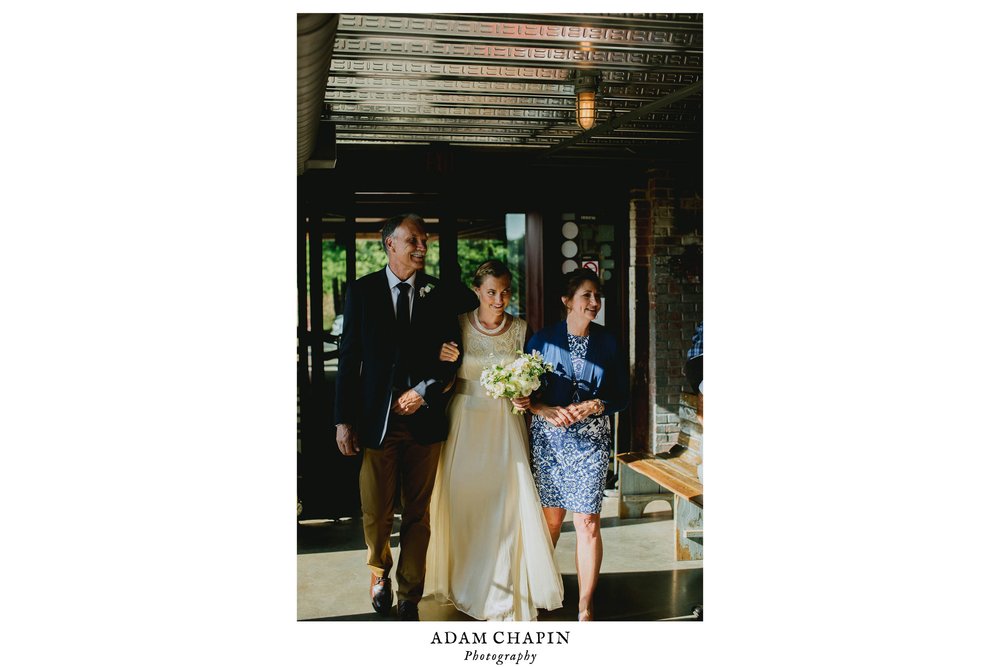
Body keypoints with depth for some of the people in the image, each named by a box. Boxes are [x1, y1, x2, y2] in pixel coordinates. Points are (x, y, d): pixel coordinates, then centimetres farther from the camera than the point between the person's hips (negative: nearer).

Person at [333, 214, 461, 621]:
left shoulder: (438, 295, 4)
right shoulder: (362, 292, 2)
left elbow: (452, 357, 6)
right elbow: (349, 359, 0)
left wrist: (424, 390, -10)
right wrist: (343, 420, -4)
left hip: (424, 418, 1)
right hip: (377, 420, -1)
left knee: (417, 515, 8)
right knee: (376, 514, 6)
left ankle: (409, 599, 23)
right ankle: (380, 571, 38)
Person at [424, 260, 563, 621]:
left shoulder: (520, 329, 2)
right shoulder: (459, 325, -2)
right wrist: (445, 360, -19)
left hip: (505, 422, 1)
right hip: (465, 421, -1)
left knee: (508, 499, -2)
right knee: (463, 499, 6)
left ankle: (504, 584, 13)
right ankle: (463, 580, 24)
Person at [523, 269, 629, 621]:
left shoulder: (607, 343, 4)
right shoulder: (542, 339, 1)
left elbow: (621, 396, 6)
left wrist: (595, 405, -12)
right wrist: (547, 411, -15)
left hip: (591, 441, 0)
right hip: (548, 438, 0)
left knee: (588, 522, -4)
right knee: (550, 518, 7)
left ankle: (586, 607, 6)